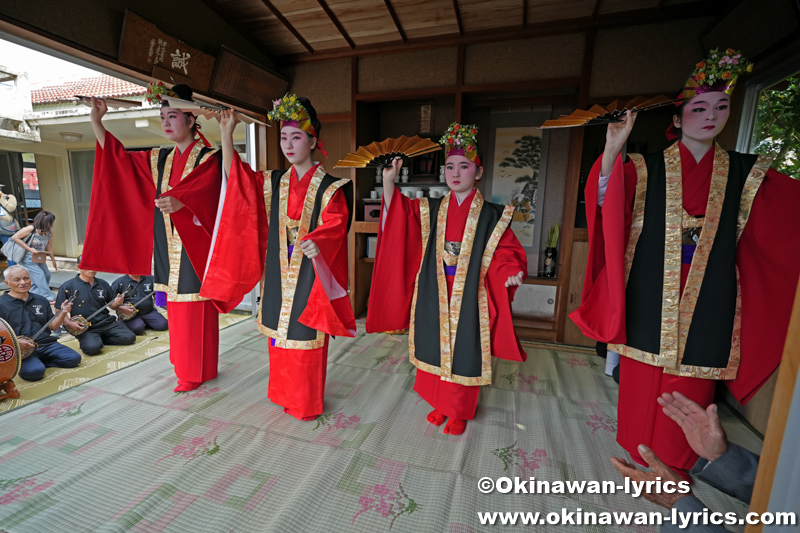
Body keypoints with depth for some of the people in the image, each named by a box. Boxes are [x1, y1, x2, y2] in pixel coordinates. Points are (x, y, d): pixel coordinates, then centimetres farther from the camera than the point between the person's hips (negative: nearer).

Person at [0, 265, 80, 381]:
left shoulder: (41, 300, 14)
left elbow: (53, 327, 13)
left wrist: (63, 313, -6)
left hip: (47, 344, 4)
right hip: (20, 350, -4)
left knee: (74, 358, -16)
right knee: (34, 371, -30)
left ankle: (39, 362, 5)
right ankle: (18, 364, 4)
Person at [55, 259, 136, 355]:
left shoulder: (103, 283, 13)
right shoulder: (68, 286, 1)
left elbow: (111, 305, 20)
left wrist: (116, 303, -4)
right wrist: (69, 323, -17)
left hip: (107, 322, 4)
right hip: (85, 327, -4)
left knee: (129, 337, -15)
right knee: (92, 348, -30)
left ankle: (100, 339, 7)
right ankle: (86, 339, 6)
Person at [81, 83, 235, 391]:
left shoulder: (208, 159, -6)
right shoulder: (159, 159, 16)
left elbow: (207, 195, -22)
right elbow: (118, 157, 20)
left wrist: (181, 202, -40)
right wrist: (96, 121, 14)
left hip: (194, 247, -7)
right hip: (168, 248, 7)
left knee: (195, 311, -1)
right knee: (176, 310, 14)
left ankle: (197, 372, 14)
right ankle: (183, 366, 29)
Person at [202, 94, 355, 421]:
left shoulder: (329, 188, -8)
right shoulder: (274, 183, 10)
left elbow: (335, 226, -20)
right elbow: (235, 175, 9)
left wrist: (316, 242, -41)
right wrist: (227, 134, 0)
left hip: (309, 274, -6)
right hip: (279, 274, 6)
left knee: (305, 338, 2)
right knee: (280, 335, 15)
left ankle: (307, 404, 23)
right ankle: (285, 395, 36)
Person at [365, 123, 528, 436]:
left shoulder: (492, 216, -4)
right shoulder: (430, 211, 4)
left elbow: (505, 252, -6)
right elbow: (398, 221, -4)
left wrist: (512, 273, -26)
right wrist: (388, 183, -16)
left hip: (468, 296, -3)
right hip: (434, 295, 3)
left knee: (463, 355, 9)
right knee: (436, 349, 16)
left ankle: (459, 412, 34)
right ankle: (440, 405, 39)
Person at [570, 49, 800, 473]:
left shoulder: (747, 174, 6)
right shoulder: (645, 170, -1)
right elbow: (605, 206, -17)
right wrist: (612, 149, -28)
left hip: (706, 306, 2)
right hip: (649, 302, -2)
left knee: (689, 395, 13)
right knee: (642, 388, 11)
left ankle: (674, 469, 36)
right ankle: (639, 459, 36)